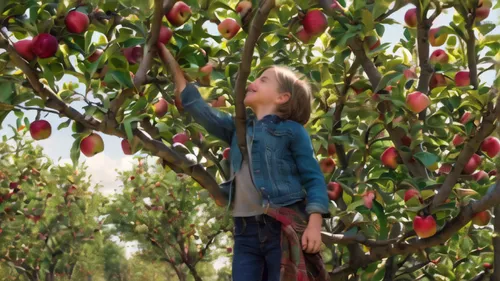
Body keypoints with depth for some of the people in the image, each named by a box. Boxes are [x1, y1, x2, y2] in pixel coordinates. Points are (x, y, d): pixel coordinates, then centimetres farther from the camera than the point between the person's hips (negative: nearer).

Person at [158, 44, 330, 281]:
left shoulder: (292, 130, 2)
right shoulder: (238, 127, 18)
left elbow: (313, 179, 0)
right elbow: (197, 107, 18)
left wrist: (314, 224, -13)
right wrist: (171, 63, 19)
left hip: (284, 228, -5)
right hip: (245, 230, 5)